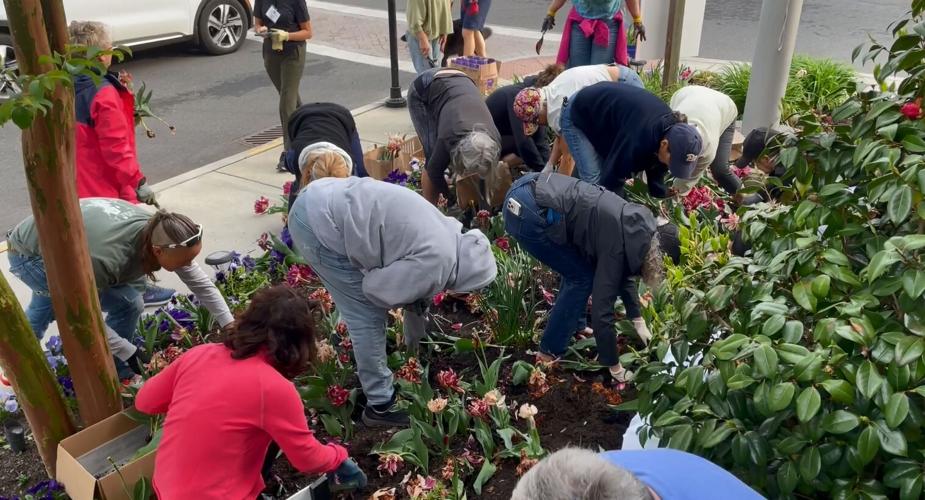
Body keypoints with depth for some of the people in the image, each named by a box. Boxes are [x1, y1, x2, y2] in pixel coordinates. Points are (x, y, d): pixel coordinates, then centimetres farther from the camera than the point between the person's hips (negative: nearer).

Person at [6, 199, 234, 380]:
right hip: (28, 254, -7)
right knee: (127, 303, -16)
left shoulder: (158, 232, -22)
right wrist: (132, 354, -23)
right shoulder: (108, 257, -42)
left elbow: (200, 282, -12)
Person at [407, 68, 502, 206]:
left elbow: (489, 174, -8)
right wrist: (452, 200, -9)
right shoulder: (449, 137, -38)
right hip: (422, 91, -4)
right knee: (433, 155, -16)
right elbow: (434, 171, -20)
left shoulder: (493, 140, -27)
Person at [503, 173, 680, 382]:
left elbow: (622, 272, 27)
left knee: (582, 266, 20)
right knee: (582, 277, 3)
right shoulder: (620, 245, -13)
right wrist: (614, 367, 0)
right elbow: (601, 310, -10)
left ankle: (570, 327, 34)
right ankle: (550, 353, 13)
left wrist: (639, 322, 27)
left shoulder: (636, 225, 12)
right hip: (527, 211, -9)